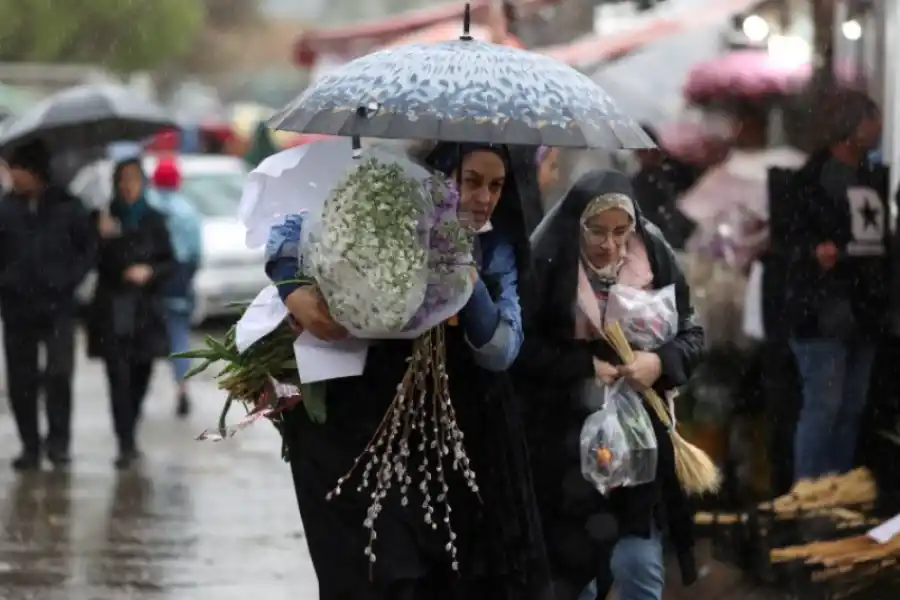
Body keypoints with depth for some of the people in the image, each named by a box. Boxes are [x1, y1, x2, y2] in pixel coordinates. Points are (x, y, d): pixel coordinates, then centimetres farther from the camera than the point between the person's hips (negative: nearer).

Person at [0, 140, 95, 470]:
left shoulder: (68, 207, -1)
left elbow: (87, 250, 5)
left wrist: (69, 280, -5)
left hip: (57, 305, -2)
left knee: (59, 373, -10)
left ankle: (58, 442, -1)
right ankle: (30, 445, 14)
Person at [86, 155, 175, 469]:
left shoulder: (154, 221, 7)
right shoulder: (103, 219, 3)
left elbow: (170, 263, 7)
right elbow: (93, 262, -4)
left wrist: (150, 272, -12)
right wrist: (103, 239, -21)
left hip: (145, 311, 2)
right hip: (112, 310, -2)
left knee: (140, 377, 7)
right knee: (119, 378, -11)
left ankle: (129, 437, 27)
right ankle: (126, 445, -14)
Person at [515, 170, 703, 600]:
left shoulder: (655, 259, -2)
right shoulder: (548, 266, -10)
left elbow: (692, 334, 5)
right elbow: (520, 345, -8)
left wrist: (661, 361, -16)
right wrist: (584, 367, -18)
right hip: (566, 436, -2)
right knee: (571, 564, 7)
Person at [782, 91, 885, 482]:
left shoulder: (869, 179, 18)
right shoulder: (813, 178, -8)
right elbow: (791, 239, -12)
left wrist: (881, 298, 16)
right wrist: (814, 251, -31)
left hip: (863, 313, 8)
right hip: (824, 313, -8)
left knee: (852, 407, 10)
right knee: (823, 404, -11)